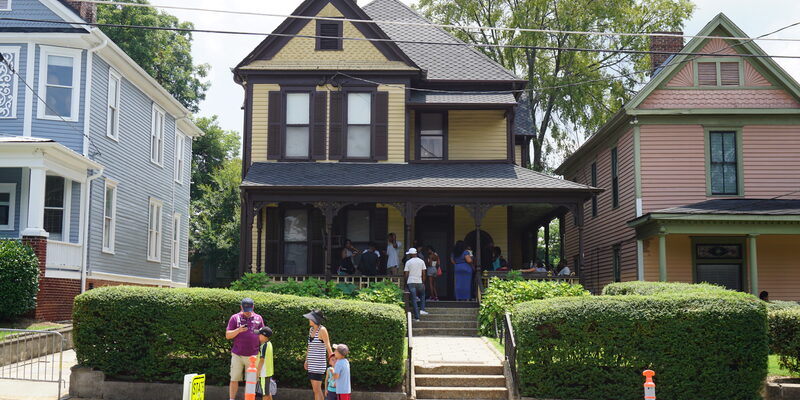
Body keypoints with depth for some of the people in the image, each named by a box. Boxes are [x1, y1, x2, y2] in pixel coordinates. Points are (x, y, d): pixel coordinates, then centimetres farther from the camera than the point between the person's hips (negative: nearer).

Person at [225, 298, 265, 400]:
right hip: (237, 355, -1)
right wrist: (238, 330, -15)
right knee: (234, 379, -1)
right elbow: (227, 335, 0)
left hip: (252, 356, 1)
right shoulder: (235, 318, 3)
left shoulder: (258, 318, 9)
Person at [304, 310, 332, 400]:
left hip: (319, 364, -8)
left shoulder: (322, 330, -14)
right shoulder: (311, 329, 9)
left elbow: (328, 348, -16)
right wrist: (306, 360, 25)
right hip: (311, 364, 8)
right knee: (316, 389, 11)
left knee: (316, 389, -9)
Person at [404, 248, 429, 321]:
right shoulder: (421, 261, 6)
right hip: (419, 282, 2)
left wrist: (406, 283, 9)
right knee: (422, 295, 27)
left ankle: (417, 317, -4)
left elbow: (406, 274, -1)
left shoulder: (408, 262, -1)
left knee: (414, 300, -1)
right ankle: (422, 309, 10)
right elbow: (423, 274, 5)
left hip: (411, 282, -2)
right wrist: (423, 282, 13)